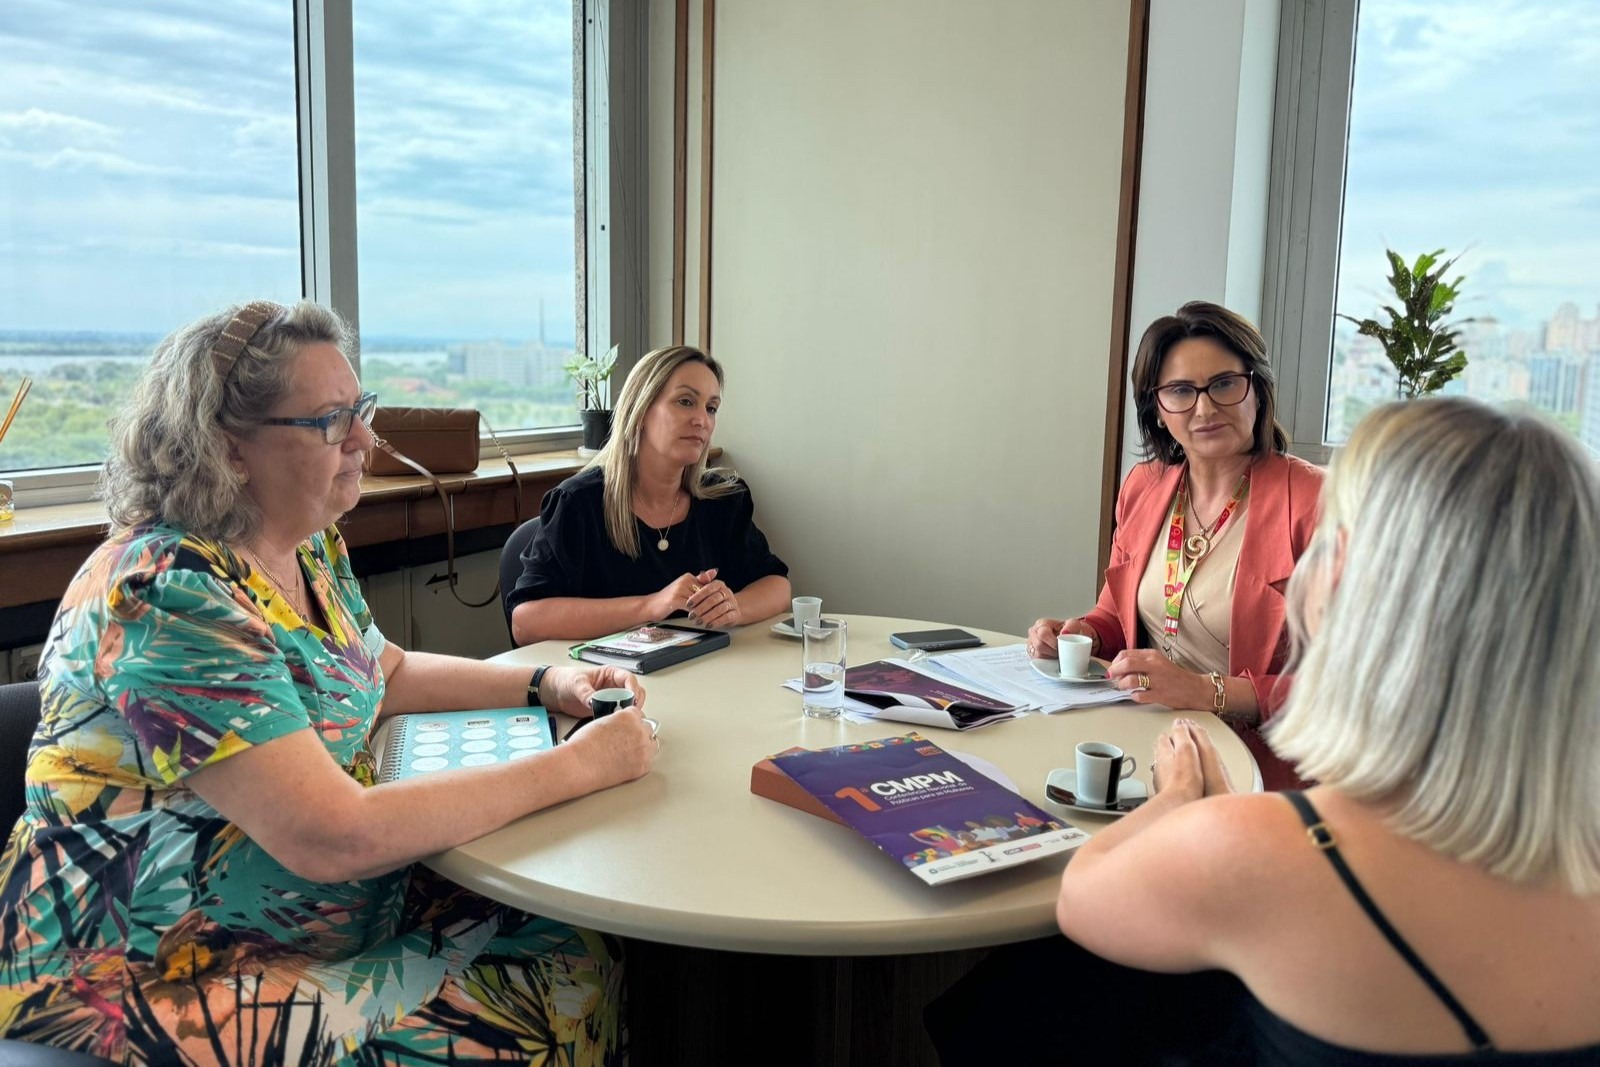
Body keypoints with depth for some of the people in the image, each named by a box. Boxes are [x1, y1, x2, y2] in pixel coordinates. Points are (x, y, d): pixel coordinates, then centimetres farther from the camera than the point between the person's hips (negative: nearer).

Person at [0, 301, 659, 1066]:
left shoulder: (310, 548, 2)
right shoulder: (171, 596, -25)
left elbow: (386, 674, 18)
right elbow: (334, 838, -31)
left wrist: (547, 684, 2)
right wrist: (576, 766, -24)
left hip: (343, 910, 8)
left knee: (585, 958, -4)